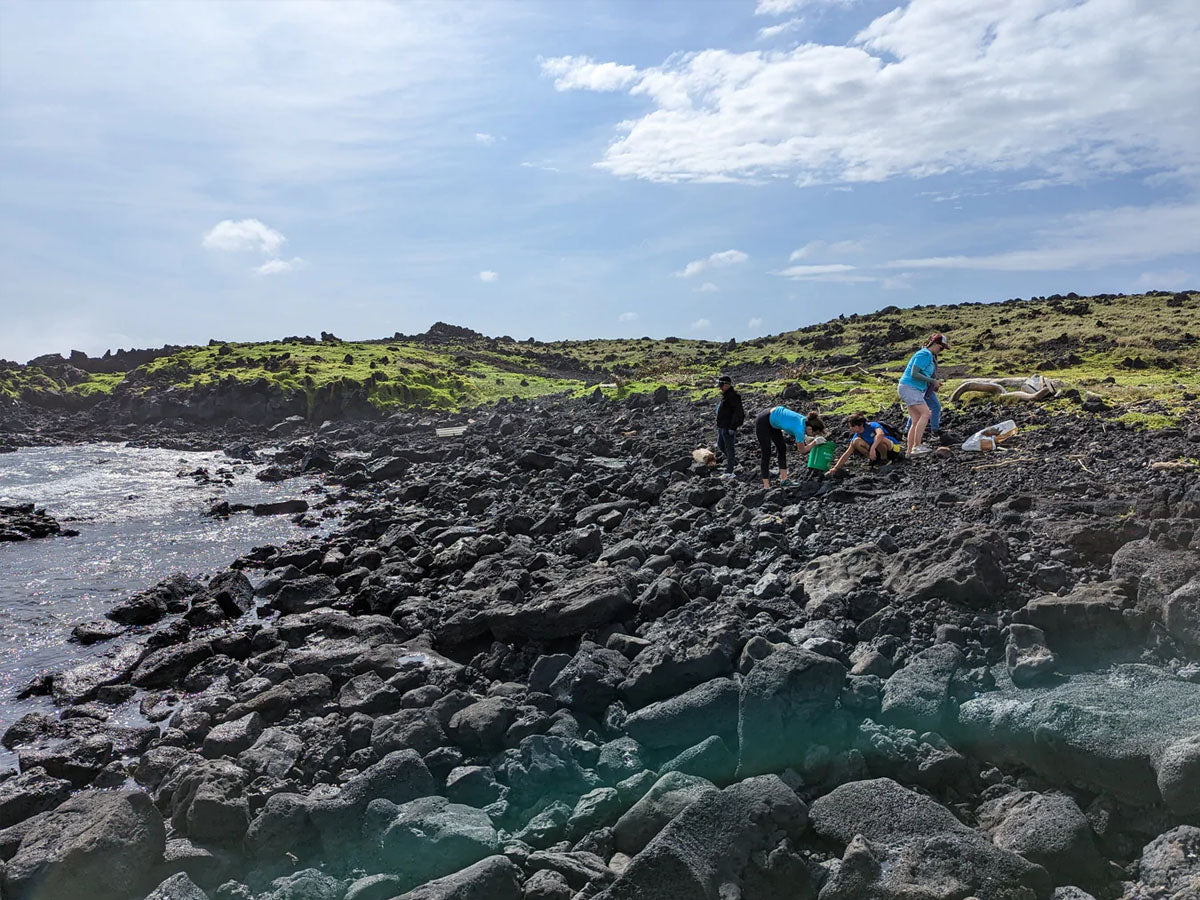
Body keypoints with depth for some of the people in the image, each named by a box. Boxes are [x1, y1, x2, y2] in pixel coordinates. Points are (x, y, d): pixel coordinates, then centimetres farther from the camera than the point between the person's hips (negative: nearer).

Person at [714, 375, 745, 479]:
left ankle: (729, 472, 2)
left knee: (729, 447, -3)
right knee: (720, 445, 20)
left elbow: (738, 412, -22)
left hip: (729, 427, -10)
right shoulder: (725, 395, 13)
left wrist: (732, 427, -23)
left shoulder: (733, 396, -18)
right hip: (721, 427, 10)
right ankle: (733, 460, 37)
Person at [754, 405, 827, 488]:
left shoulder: (806, 420, -9)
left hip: (772, 419, 9)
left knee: (782, 447, 9)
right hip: (763, 421, -9)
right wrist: (816, 442, -5)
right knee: (766, 453, -6)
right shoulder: (800, 429, -29)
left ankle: (784, 479, 13)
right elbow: (802, 450, -11)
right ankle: (766, 486, -3)